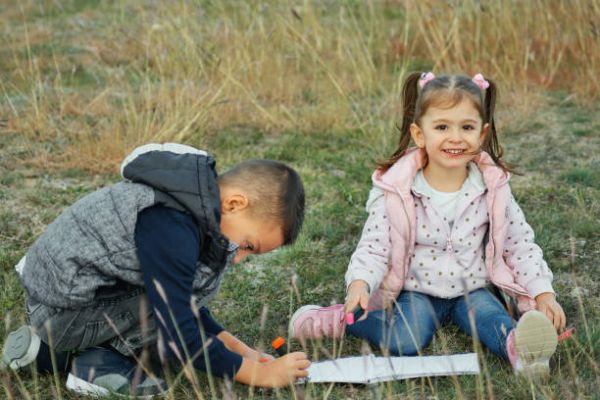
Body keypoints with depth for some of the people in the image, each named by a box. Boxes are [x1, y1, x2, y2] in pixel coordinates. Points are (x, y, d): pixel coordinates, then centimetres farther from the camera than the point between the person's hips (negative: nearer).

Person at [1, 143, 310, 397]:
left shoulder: (197, 206, 1)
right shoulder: (170, 230, -29)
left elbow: (181, 305, 13)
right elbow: (180, 337, -25)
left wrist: (232, 345, 6)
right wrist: (260, 373, -18)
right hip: (62, 308, -10)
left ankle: (52, 350, 13)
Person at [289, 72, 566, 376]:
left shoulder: (493, 187, -7)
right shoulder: (396, 191, -14)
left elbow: (520, 245, 2)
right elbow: (374, 247, -11)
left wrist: (543, 292, -8)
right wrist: (359, 283, -30)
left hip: (472, 290, 2)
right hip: (416, 291, -2)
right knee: (403, 342, -25)